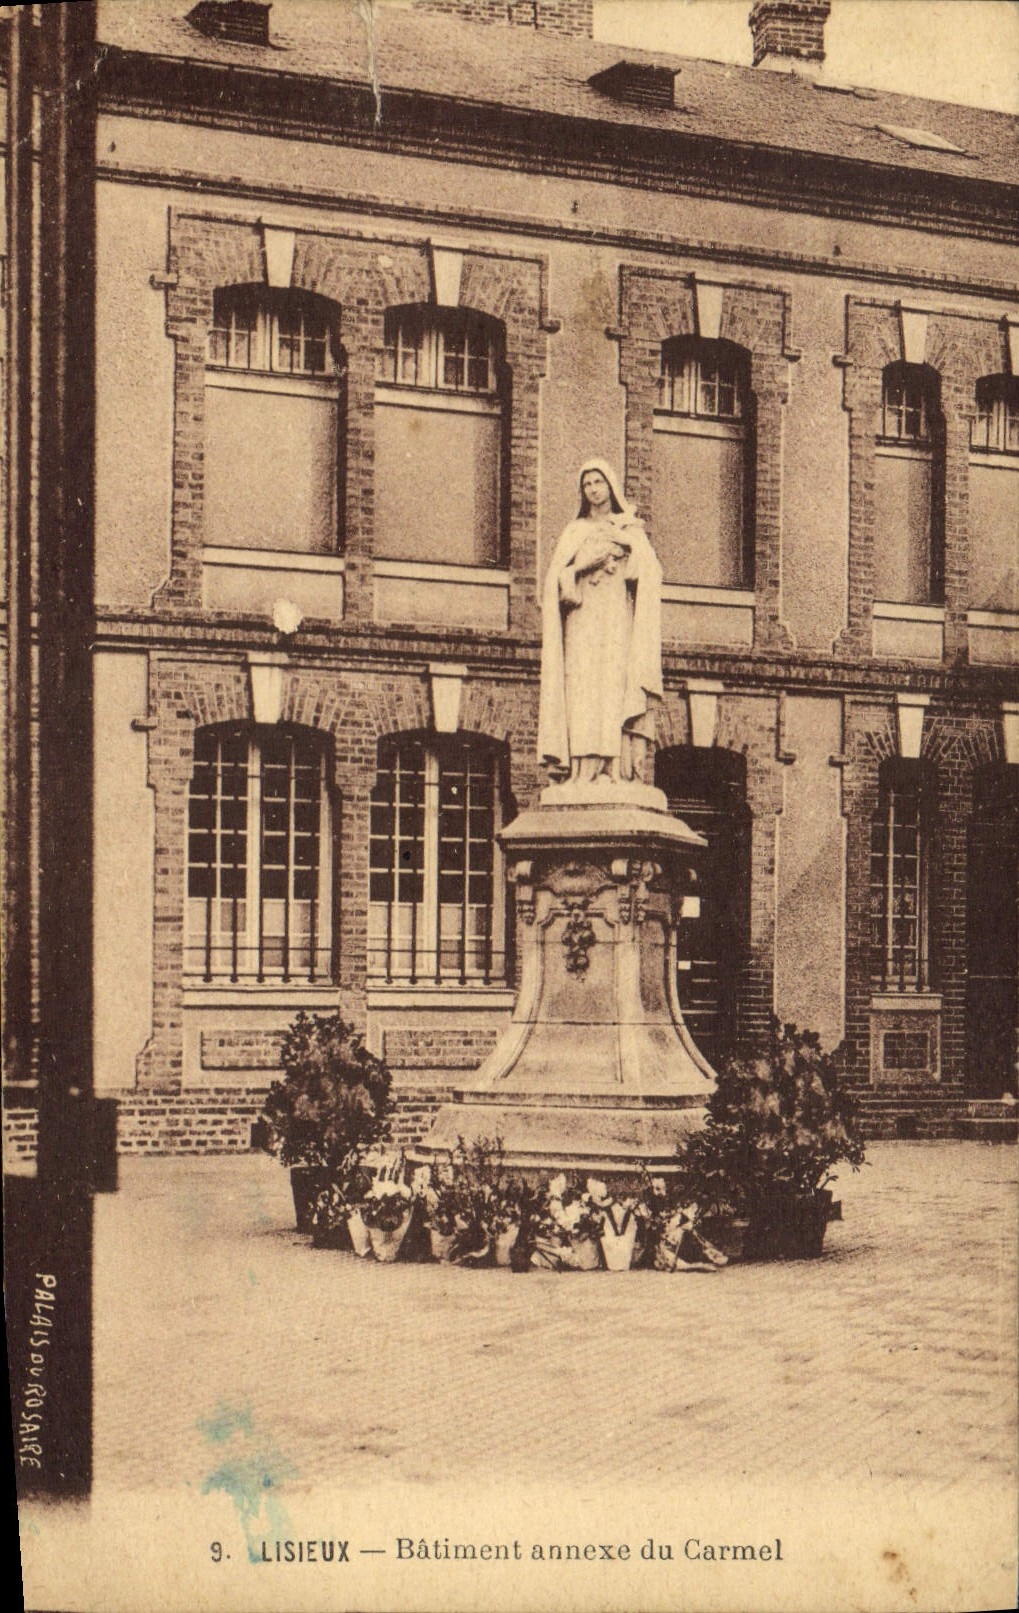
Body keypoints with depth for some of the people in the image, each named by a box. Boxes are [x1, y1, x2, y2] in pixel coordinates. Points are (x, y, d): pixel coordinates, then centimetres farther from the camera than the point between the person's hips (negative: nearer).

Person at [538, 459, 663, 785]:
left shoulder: (632, 531, 16)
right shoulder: (574, 532, 20)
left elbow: (649, 574, 2)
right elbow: (556, 578, 8)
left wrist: (616, 561, -11)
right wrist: (587, 565, -9)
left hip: (617, 621, -1)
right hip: (582, 623, 1)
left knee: (615, 693, -14)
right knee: (582, 695, -12)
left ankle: (617, 769, -21)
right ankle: (583, 772, -19)